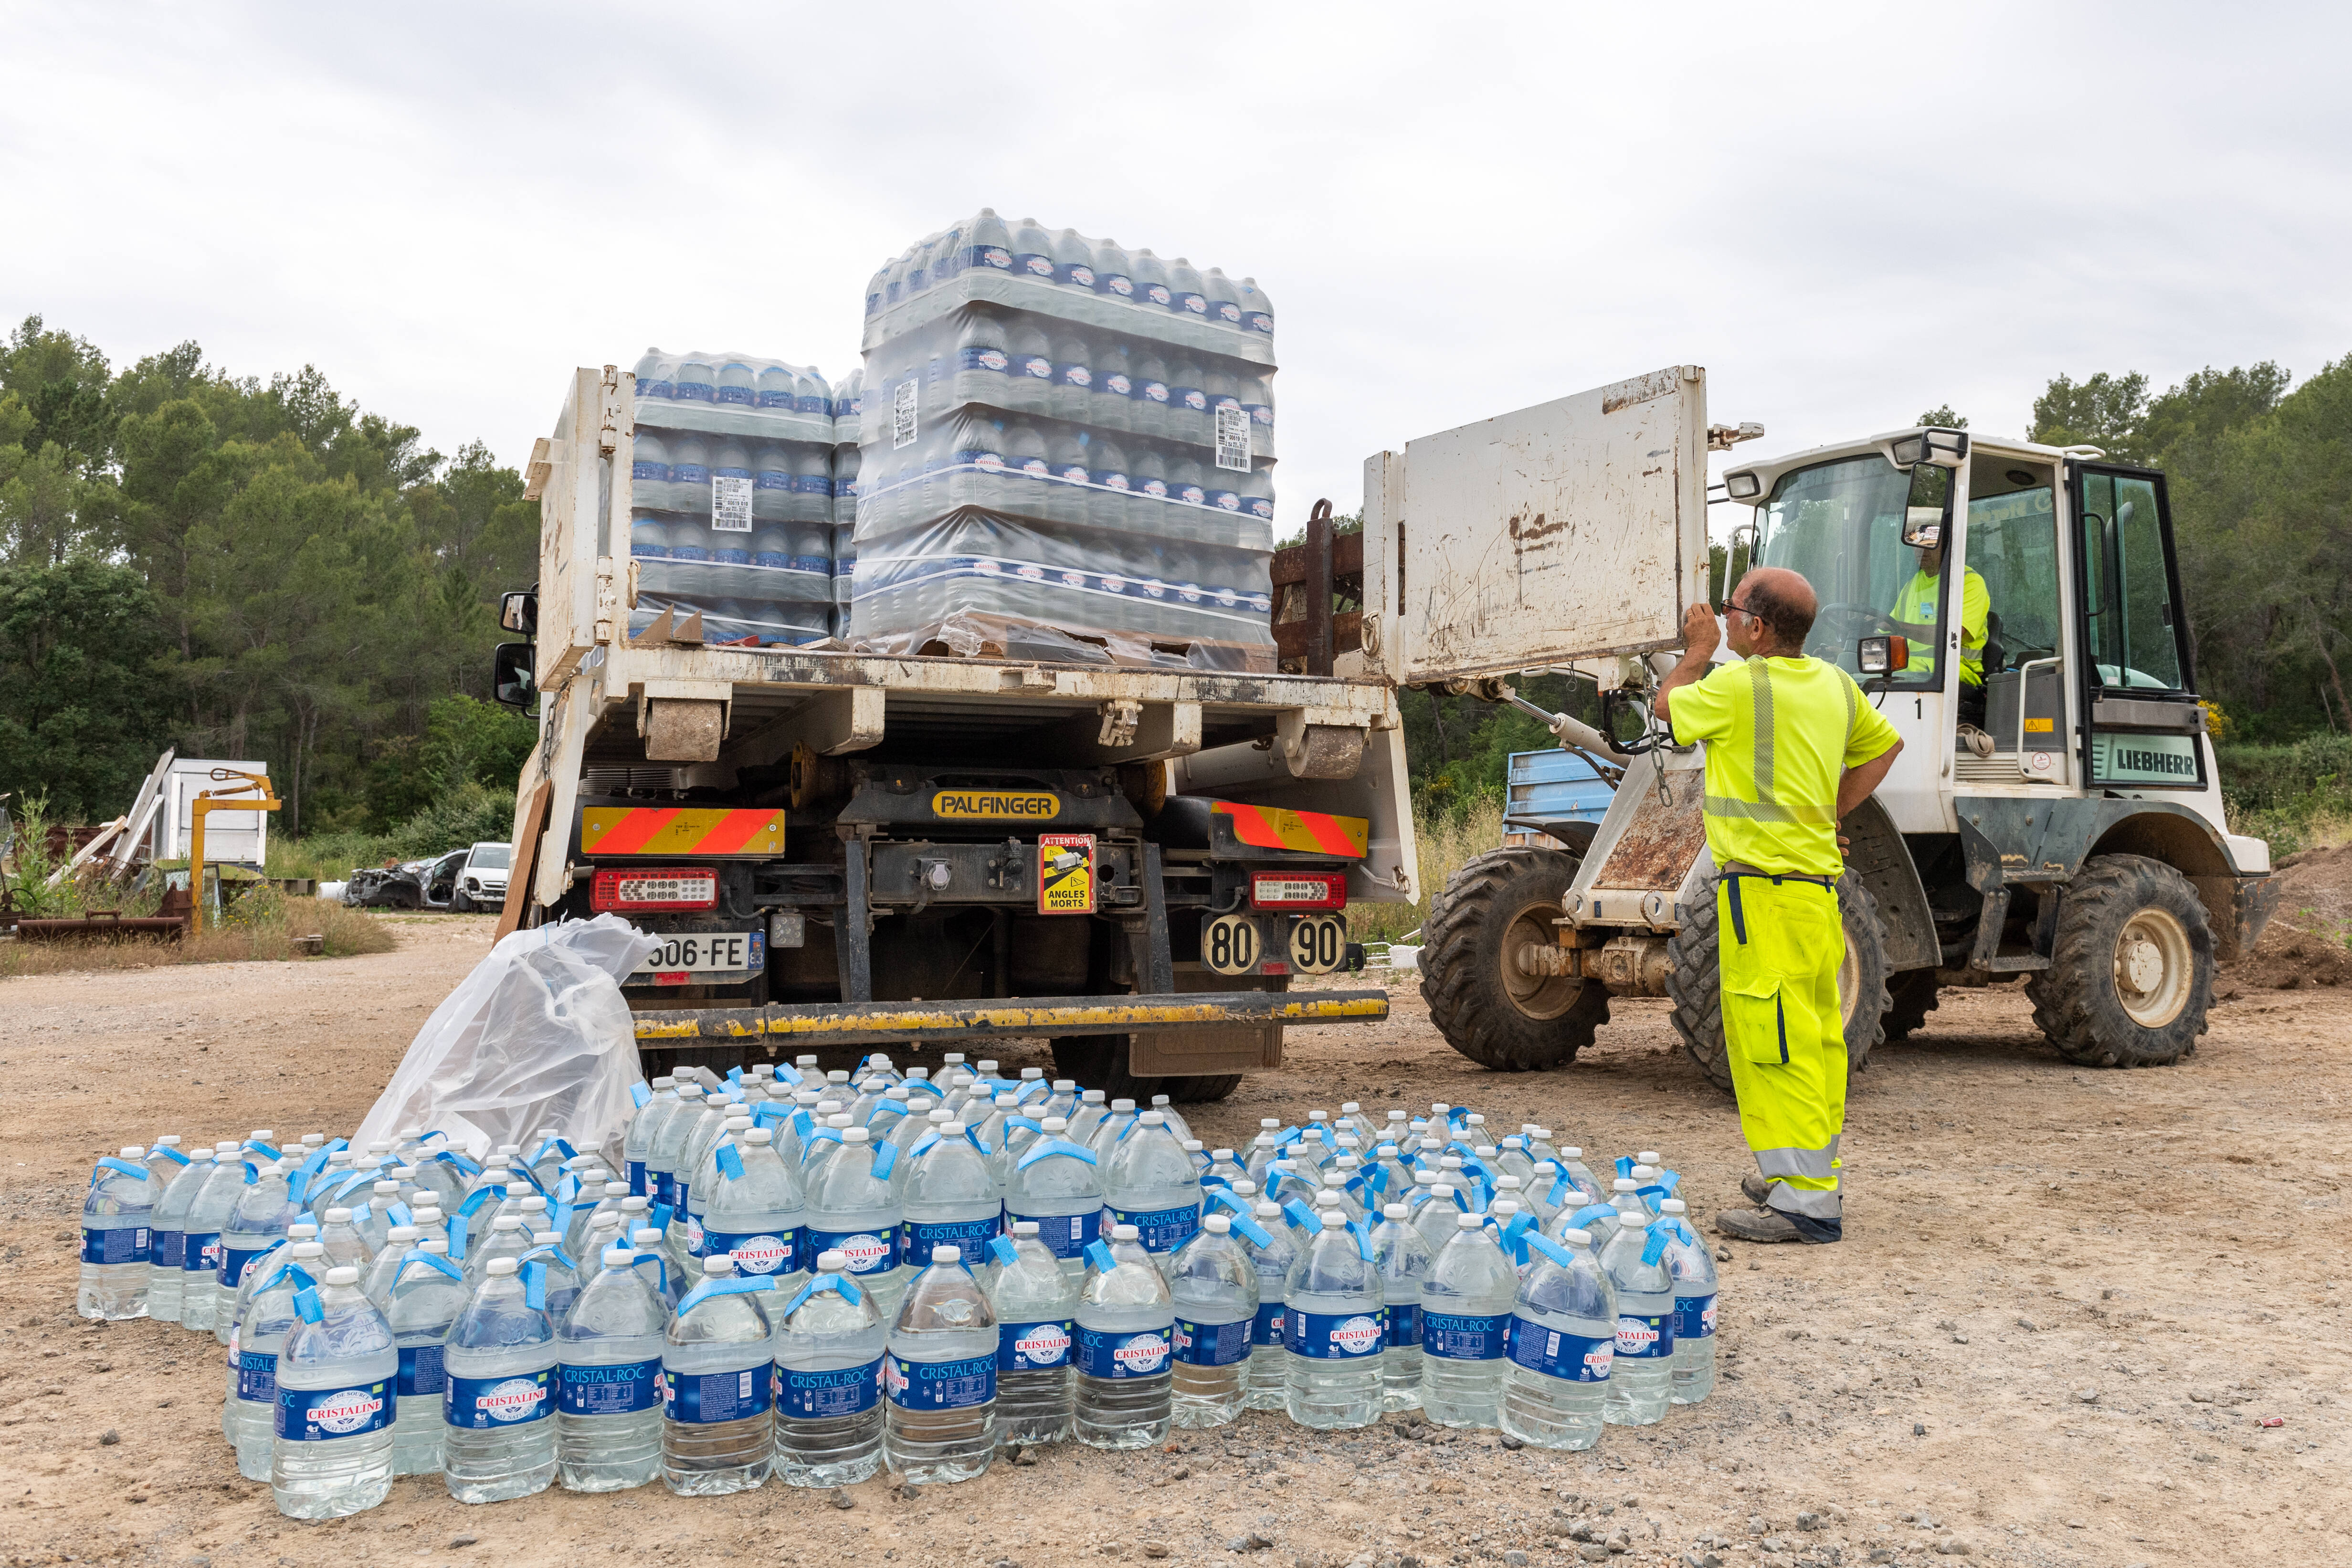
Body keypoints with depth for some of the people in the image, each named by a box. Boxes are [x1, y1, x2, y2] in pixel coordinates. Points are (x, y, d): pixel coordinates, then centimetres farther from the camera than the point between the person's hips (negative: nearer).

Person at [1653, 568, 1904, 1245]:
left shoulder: (1738, 685, -14)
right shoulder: (1836, 685, 11)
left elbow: (1666, 706, 4)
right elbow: (1884, 743, 28)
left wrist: (1698, 651, 19)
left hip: (1764, 884, -9)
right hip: (1822, 879, 9)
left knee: (1773, 1038, -7)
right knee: (1817, 1033, 17)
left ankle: (1805, 1201, -5)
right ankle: (1813, 1173, 30)